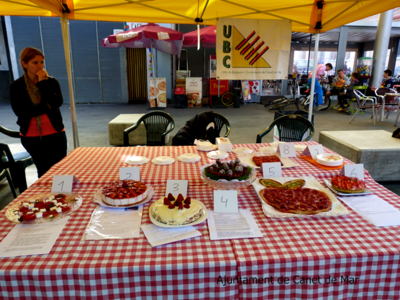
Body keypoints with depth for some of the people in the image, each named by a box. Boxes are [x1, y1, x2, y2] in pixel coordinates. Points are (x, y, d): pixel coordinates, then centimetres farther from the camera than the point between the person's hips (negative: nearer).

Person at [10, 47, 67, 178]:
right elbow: (20, 111, -11)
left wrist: (43, 83, -13)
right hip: (32, 137, 0)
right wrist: (46, 107, -11)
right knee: (44, 172, 11)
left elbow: (57, 102, -13)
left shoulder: (51, 82, 4)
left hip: (55, 134, 1)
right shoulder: (16, 86, 0)